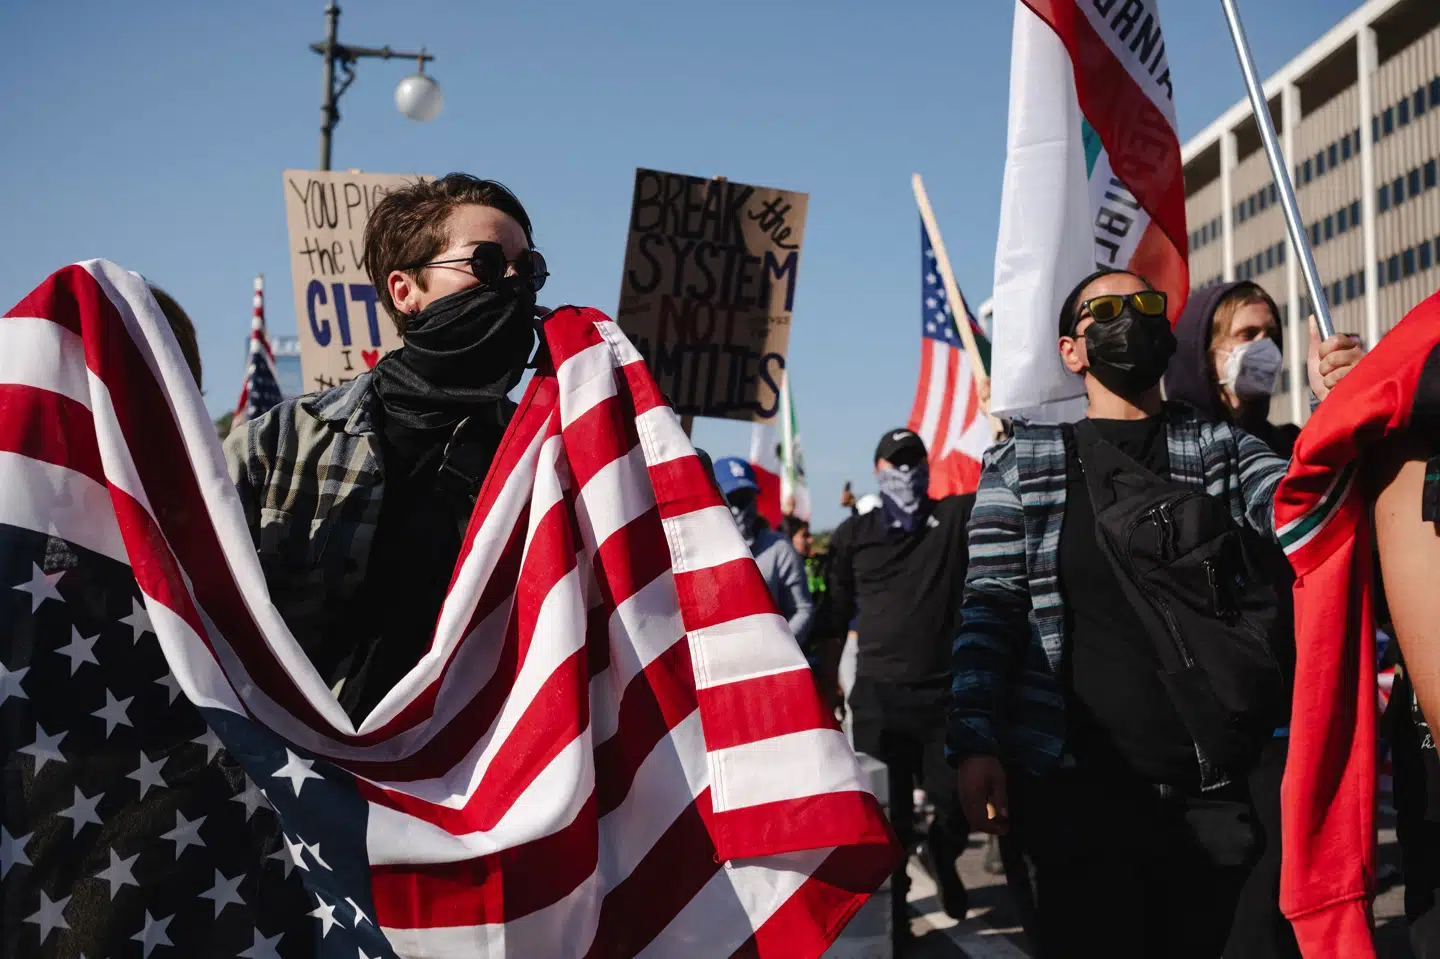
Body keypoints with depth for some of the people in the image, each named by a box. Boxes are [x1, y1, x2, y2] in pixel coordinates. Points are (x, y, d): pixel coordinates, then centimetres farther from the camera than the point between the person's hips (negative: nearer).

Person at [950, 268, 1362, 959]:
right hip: (1079, 791, -2)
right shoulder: (1022, 462, 6)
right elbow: (990, 609, 1)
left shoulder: (1222, 449, 13)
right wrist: (974, 742, -11)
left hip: (1213, 789, 2)